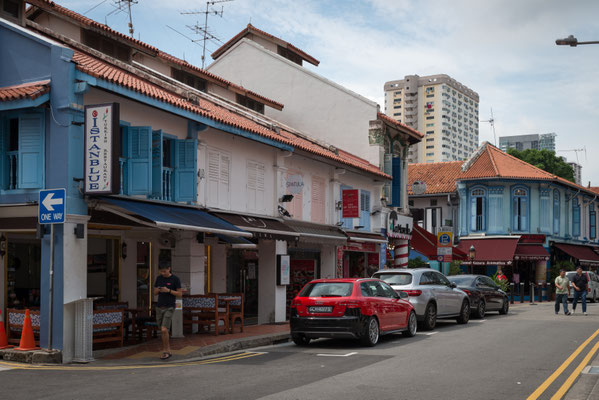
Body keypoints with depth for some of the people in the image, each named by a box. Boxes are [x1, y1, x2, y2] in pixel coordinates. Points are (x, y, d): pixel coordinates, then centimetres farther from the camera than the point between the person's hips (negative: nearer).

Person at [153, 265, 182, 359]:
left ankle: (165, 351, -3)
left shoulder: (175, 279, -5)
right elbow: (155, 293, 14)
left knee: (164, 330, -16)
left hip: (169, 308, -5)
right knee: (163, 331, 8)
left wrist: (168, 290, -17)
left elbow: (180, 294, -4)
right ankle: (168, 351, 18)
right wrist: (157, 290, -9)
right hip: (159, 307, 5)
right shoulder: (159, 278, 9)